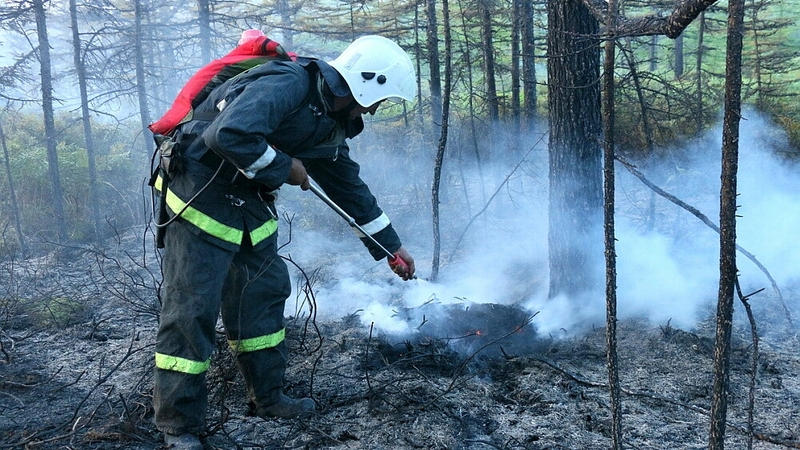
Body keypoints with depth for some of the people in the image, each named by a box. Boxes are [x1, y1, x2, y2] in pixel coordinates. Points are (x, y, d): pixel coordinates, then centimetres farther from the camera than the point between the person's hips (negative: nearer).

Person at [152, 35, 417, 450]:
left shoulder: (330, 122, 10)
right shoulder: (287, 84, -21)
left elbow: (350, 186, 18)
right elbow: (230, 134, -35)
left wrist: (391, 246, 21)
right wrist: (284, 167, -19)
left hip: (250, 201, 10)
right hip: (201, 193, -10)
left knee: (263, 294, 13)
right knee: (191, 309, -5)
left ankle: (267, 397, 28)